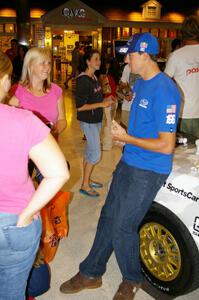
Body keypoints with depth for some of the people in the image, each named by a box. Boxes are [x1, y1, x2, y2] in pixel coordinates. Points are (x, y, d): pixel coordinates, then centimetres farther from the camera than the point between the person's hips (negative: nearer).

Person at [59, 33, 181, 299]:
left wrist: (126, 138, -17)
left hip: (148, 172, -8)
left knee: (122, 228, 0)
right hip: (128, 162, 9)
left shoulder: (164, 91, -22)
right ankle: (91, 273, 31)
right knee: (108, 217, 14)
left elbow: (166, 146, -24)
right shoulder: (141, 83, 8)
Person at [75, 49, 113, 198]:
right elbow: (80, 106, -21)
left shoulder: (94, 78, 9)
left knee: (90, 151, 17)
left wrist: (106, 99, 2)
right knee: (95, 154, -5)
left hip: (96, 119, 9)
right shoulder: (83, 80, -18)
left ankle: (87, 180, 30)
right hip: (88, 121, -9)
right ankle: (85, 185, 8)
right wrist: (101, 104, -20)